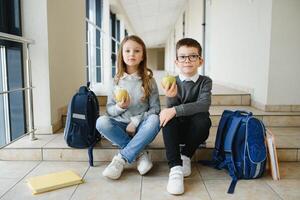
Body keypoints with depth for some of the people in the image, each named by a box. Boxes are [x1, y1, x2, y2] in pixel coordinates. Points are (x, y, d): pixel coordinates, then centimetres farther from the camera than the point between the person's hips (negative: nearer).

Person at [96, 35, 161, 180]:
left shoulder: (149, 80, -1)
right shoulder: (117, 80, 3)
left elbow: (155, 109, -5)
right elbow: (109, 110, 4)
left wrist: (136, 121, -18)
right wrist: (119, 107, -18)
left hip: (142, 127, -1)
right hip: (121, 127, 2)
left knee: (154, 120, -33)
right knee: (101, 122, -27)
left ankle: (121, 159, -27)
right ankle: (139, 154, -20)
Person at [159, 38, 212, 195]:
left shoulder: (205, 81, -7)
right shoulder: (172, 83, -3)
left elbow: (203, 105, -26)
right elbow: (171, 110, -12)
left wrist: (175, 110, -34)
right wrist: (171, 98, -34)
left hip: (195, 130, -1)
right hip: (176, 130, 1)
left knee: (203, 118, -32)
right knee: (168, 117, -29)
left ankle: (185, 155, -8)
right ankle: (175, 167, -30)